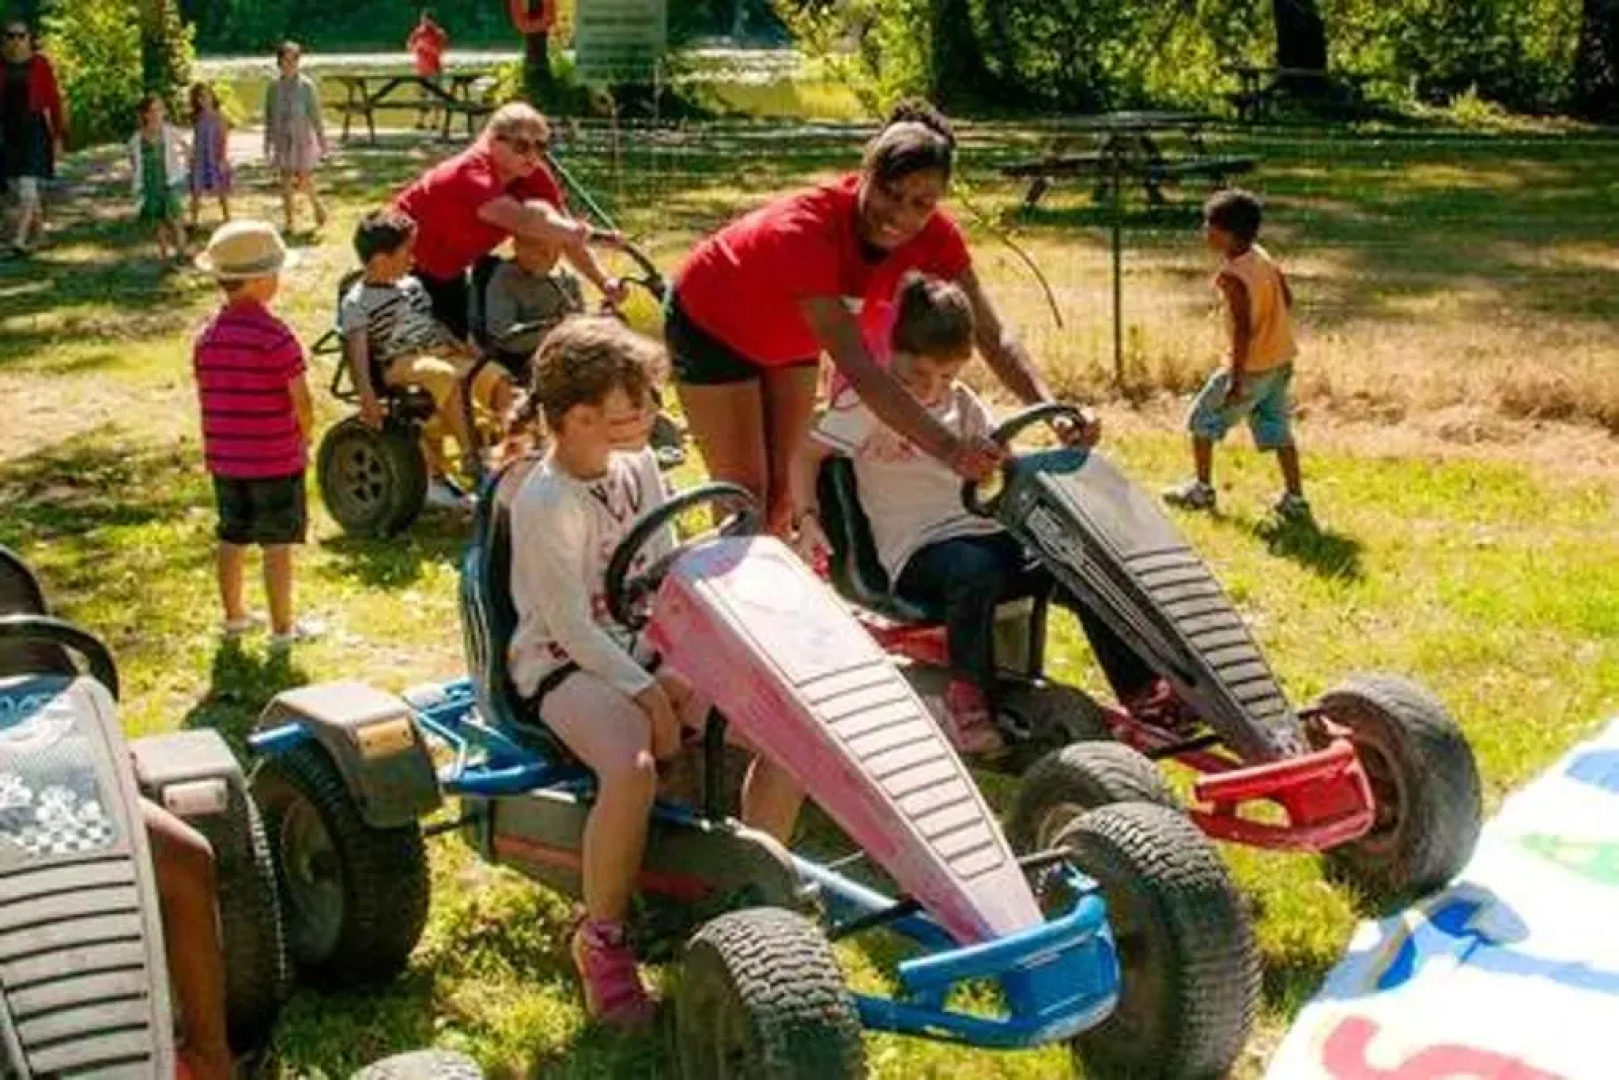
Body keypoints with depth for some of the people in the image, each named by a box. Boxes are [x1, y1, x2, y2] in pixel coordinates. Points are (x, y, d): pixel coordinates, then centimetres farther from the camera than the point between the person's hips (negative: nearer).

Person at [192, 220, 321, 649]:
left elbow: (206, 396, 8)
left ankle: (234, 615, 31)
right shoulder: (275, 336, -18)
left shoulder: (207, 336, 1)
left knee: (232, 537, 17)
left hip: (224, 456, 6)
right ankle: (283, 627, 11)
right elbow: (302, 402, -17)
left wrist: (221, 442, 18)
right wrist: (303, 438, 2)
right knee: (277, 544, 3)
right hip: (276, 457, -6)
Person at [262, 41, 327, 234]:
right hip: (282, 140, 3)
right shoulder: (274, 87, 1)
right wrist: (267, 143, 10)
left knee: (304, 181, -2)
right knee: (286, 183, 4)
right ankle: (289, 222, 12)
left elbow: (316, 116, -5)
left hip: (303, 140, -3)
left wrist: (322, 142, -5)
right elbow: (269, 117, 8)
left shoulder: (306, 86, -8)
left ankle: (317, 206, 27)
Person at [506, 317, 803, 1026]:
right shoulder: (544, 502, -18)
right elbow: (571, 626, -19)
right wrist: (649, 695, -21)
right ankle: (600, 939, -16)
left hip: (645, 652, 7)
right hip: (564, 667, -7)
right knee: (633, 766, -38)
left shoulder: (638, 468, 5)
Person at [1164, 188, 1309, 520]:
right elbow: (1287, 299, 10)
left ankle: (1201, 489, 20)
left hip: (1251, 367, -8)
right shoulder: (1262, 256, 1)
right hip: (1280, 361, 8)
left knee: (1202, 419, 10)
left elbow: (1243, 328, -26)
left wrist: (1236, 379, -22)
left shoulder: (1232, 276, -24)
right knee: (1276, 427, 16)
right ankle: (1294, 499, 16)